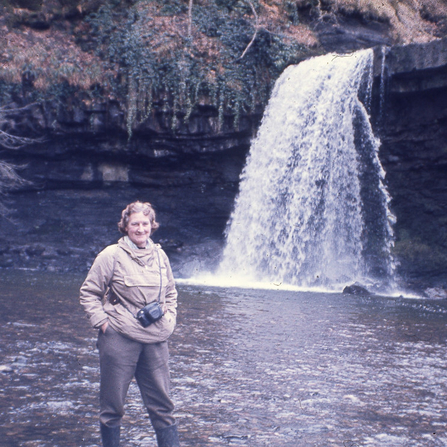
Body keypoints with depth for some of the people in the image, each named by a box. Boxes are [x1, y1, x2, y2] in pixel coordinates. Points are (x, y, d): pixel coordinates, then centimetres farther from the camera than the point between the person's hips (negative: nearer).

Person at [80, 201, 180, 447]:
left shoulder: (159, 256, 9)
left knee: (162, 403, 9)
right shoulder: (111, 255, -5)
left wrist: (170, 320, 11)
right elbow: (89, 293, -1)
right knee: (112, 404, 6)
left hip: (155, 341, 4)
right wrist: (102, 323, -8)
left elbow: (171, 292, 23)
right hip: (119, 339, -4)